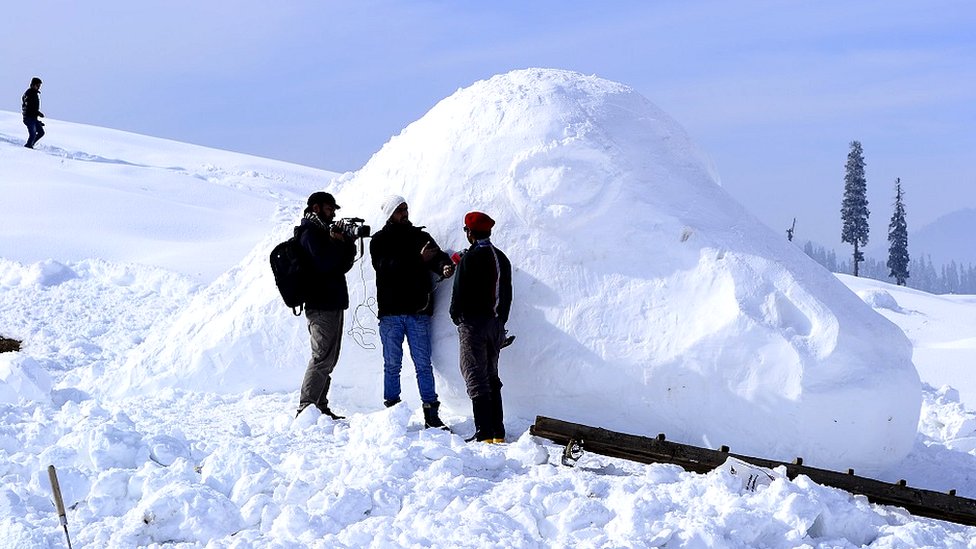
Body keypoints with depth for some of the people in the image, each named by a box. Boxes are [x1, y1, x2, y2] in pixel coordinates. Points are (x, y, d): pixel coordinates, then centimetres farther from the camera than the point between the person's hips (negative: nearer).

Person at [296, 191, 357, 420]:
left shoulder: (322, 232, 22)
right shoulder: (311, 233, -9)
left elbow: (342, 265, 16)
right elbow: (324, 262, -23)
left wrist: (348, 244, 1)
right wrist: (339, 242, -10)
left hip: (331, 304, 10)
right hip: (323, 306, -10)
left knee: (327, 359, 11)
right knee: (323, 358, -13)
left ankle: (320, 407, 15)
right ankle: (306, 408, -13)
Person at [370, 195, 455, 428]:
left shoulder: (420, 236, 13)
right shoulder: (379, 240, 5)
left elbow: (437, 256, -2)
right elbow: (385, 267, -12)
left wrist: (445, 265, -27)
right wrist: (418, 259, -22)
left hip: (418, 311, 2)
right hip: (390, 312, -2)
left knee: (423, 364, 0)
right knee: (392, 365, 3)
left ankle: (431, 414, 2)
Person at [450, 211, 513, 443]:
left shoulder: (469, 258, -14)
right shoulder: (501, 258, 9)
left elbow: (459, 292, -12)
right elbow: (507, 294, 13)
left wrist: (456, 317, 6)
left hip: (473, 323, -7)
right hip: (496, 323, 7)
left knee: (476, 376, -5)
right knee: (492, 376, 15)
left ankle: (484, 432, -10)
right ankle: (498, 431, 14)